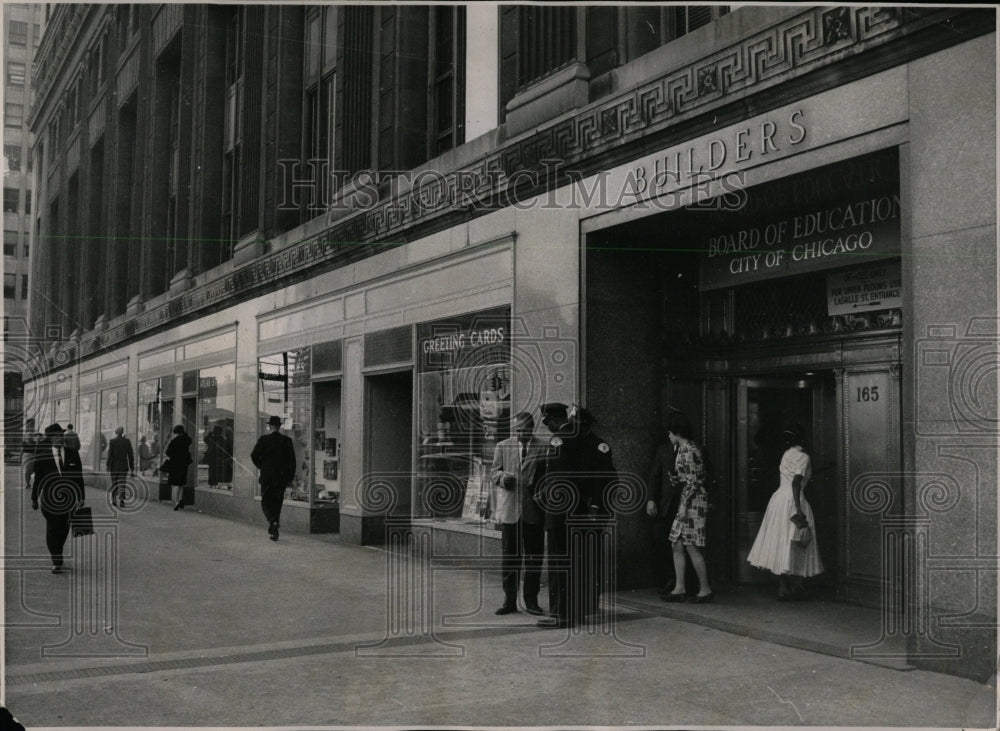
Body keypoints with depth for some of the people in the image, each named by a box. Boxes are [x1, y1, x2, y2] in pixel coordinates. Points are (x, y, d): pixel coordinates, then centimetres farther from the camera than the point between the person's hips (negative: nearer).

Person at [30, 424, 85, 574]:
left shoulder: (72, 453, 6)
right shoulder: (43, 454, 1)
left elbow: (79, 476, 8)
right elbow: (38, 477, 4)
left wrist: (81, 497, 4)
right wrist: (34, 498, 5)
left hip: (69, 496, 2)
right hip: (49, 497, -2)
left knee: (64, 528, 10)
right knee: (52, 528, -6)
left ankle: (57, 554, 32)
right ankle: (56, 562, -3)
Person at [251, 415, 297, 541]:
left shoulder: (263, 440, -6)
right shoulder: (287, 441, 1)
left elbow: (254, 456, -5)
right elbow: (292, 461, 0)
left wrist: (261, 466, 12)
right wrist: (290, 477, 7)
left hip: (267, 476, -2)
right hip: (282, 477, 3)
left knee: (266, 502, 7)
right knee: (277, 502, 12)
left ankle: (272, 521, -18)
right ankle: (274, 531, 13)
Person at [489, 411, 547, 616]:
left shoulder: (543, 448, 1)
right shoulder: (502, 447, 8)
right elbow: (493, 471, 10)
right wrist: (502, 477, -12)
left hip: (534, 509, -1)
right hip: (509, 509, 1)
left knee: (534, 557, 5)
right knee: (509, 556, 6)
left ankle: (531, 601, 15)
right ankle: (509, 601, 14)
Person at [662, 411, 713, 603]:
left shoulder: (688, 451, -15)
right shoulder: (683, 449, 15)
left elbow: (692, 481, -18)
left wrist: (684, 504, -18)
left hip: (693, 501, -10)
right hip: (687, 502, 10)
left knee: (692, 547, -5)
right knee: (677, 544, 9)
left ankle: (705, 589, 2)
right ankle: (680, 588, 12)